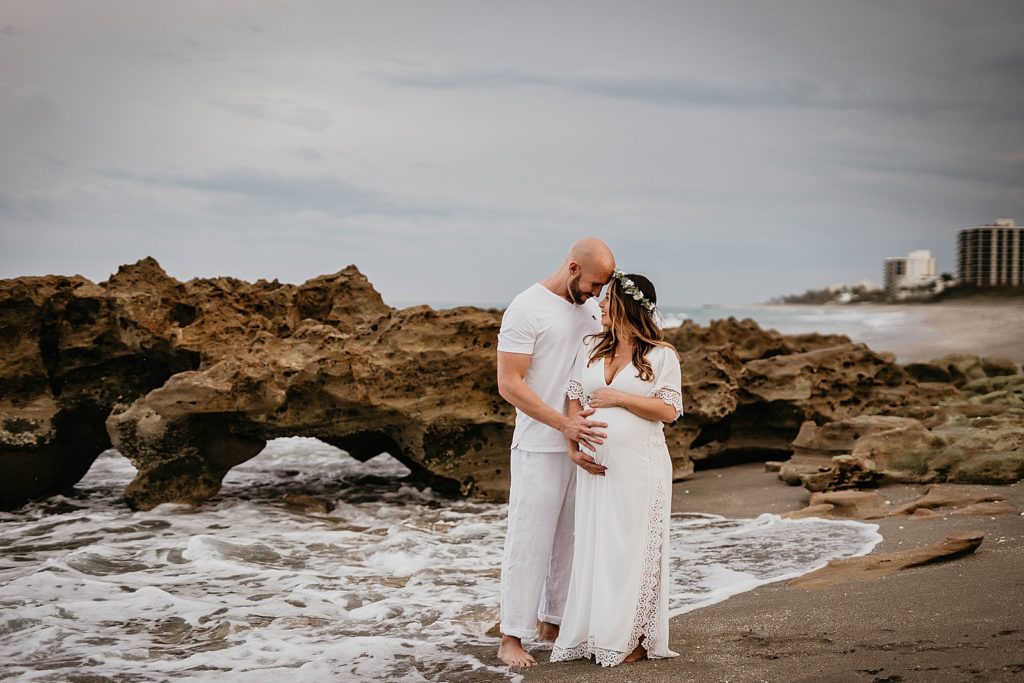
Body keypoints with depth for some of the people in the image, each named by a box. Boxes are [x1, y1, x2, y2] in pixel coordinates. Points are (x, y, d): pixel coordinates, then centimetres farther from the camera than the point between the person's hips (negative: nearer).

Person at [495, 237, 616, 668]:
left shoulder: (592, 308, 10)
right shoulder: (526, 309, -12)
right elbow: (509, 383, -16)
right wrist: (563, 424, -21)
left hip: (584, 446, 7)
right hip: (539, 449, -7)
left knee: (571, 539, 12)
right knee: (529, 541, -3)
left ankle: (553, 622, 23)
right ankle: (512, 637, 4)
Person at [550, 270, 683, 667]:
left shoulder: (661, 355, -5)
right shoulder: (591, 348, 9)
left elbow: (668, 410, -10)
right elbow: (575, 399, 8)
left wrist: (619, 398, -15)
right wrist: (573, 446, -4)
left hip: (640, 468, -5)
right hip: (596, 466, 5)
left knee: (633, 549, 2)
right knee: (592, 546, 8)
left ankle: (634, 639, 12)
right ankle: (590, 634, 18)